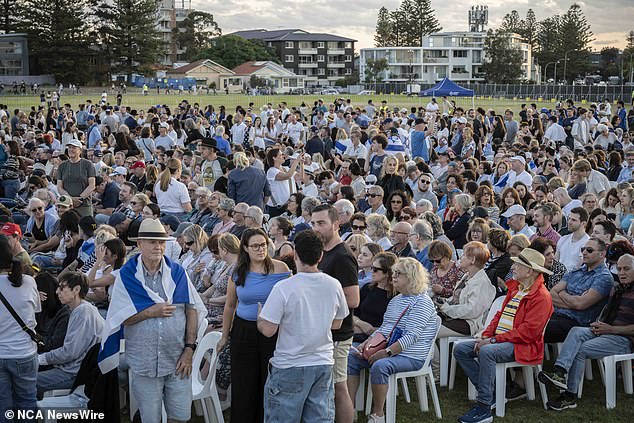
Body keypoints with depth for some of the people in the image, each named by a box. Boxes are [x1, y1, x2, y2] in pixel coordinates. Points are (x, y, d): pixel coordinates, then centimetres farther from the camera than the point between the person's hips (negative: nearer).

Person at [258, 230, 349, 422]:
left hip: (290, 367, -4)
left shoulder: (283, 288, -18)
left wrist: (259, 316, 5)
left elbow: (268, 330, -15)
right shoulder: (334, 285, -3)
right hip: (324, 364, 4)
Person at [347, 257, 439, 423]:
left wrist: (386, 352, -24)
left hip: (411, 357, -9)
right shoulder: (395, 300, 17)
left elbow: (411, 336, -21)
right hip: (388, 351, 9)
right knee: (351, 357, -3)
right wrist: (367, 343, 2)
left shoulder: (422, 302, -12)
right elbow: (384, 329, 20)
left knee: (379, 366, -35)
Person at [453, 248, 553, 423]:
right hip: (499, 340, 10)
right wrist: (486, 336, 1)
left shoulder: (541, 296, -13)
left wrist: (494, 340, -20)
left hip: (521, 345, -10)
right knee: (460, 349, -2)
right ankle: (487, 392, 1)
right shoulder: (515, 288, 18)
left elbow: (527, 332, -20)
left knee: (486, 352, -36)